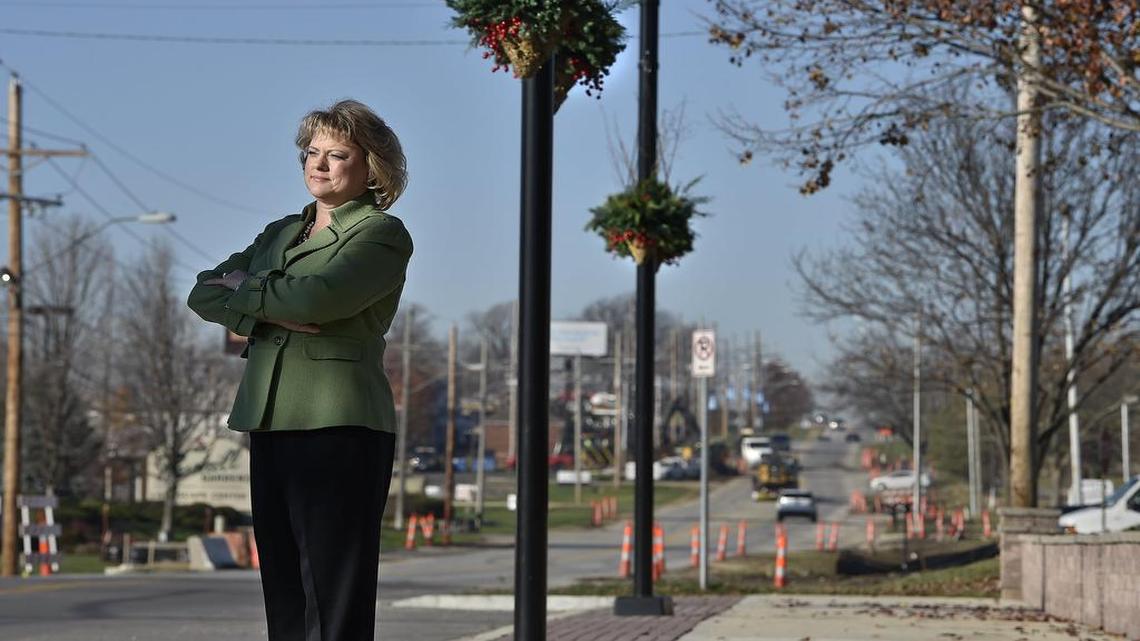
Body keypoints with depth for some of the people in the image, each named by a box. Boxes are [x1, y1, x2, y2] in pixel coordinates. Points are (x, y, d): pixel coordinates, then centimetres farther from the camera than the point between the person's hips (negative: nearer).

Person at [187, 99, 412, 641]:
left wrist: (246, 288, 1)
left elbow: (316, 296, -18)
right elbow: (204, 295, 10)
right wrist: (271, 311, -9)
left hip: (339, 427, -7)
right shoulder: (280, 234, 21)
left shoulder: (383, 235, 0)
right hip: (270, 424, 7)